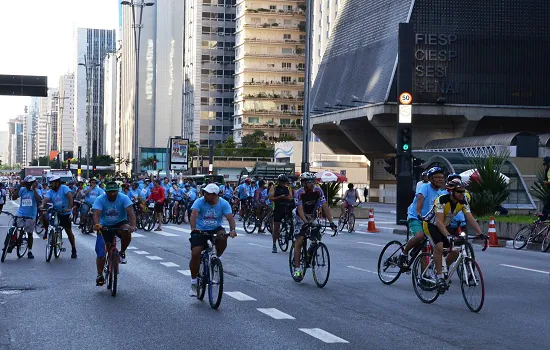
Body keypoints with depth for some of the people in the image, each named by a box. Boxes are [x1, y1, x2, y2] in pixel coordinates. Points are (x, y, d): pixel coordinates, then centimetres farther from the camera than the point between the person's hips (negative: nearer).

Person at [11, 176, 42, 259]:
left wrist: (34, 189, -21)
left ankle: (30, 251, 19)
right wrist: (19, 187, -15)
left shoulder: (36, 191, -3)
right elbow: (13, 197, -10)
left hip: (31, 215, -1)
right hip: (20, 214, 1)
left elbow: (39, 200, -21)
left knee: (30, 233, 8)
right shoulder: (22, 190, 1)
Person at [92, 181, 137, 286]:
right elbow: (96, 214, -30)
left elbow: (130, 212, -30)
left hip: (120, 223, 0)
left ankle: (122, 253, -8)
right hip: (104, 226, 0)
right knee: (100, 253, -7)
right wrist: (97, 225, -52)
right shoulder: (100, 200, -17)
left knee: (127, 233, -34)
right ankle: (100, 275, 10)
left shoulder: (124, 198, -18)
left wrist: (132, 226, -48)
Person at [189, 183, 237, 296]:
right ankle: (193, 282, 1)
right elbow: (194, 215, -28)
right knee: (195, 254, -14)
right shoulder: (199, 202, -14)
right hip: (200, 231, -1)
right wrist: (193, 229, -46)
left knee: (223, 238, -33)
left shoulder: (223, 203, -10)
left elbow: (230, 217, -20)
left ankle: (217, 258, -3)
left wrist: (232, 230, -39)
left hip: (215, 229, 1)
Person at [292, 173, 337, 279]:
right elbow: (300, 209, -36)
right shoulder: (299, 193, -25)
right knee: (299, 241, -12)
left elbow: (325, 206, -23)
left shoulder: (318, 191, -18)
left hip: (312, 216, 4)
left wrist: (331, 222, -33)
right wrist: (306, 222, -53)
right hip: (301, 217, -4)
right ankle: (297, 268, -12)